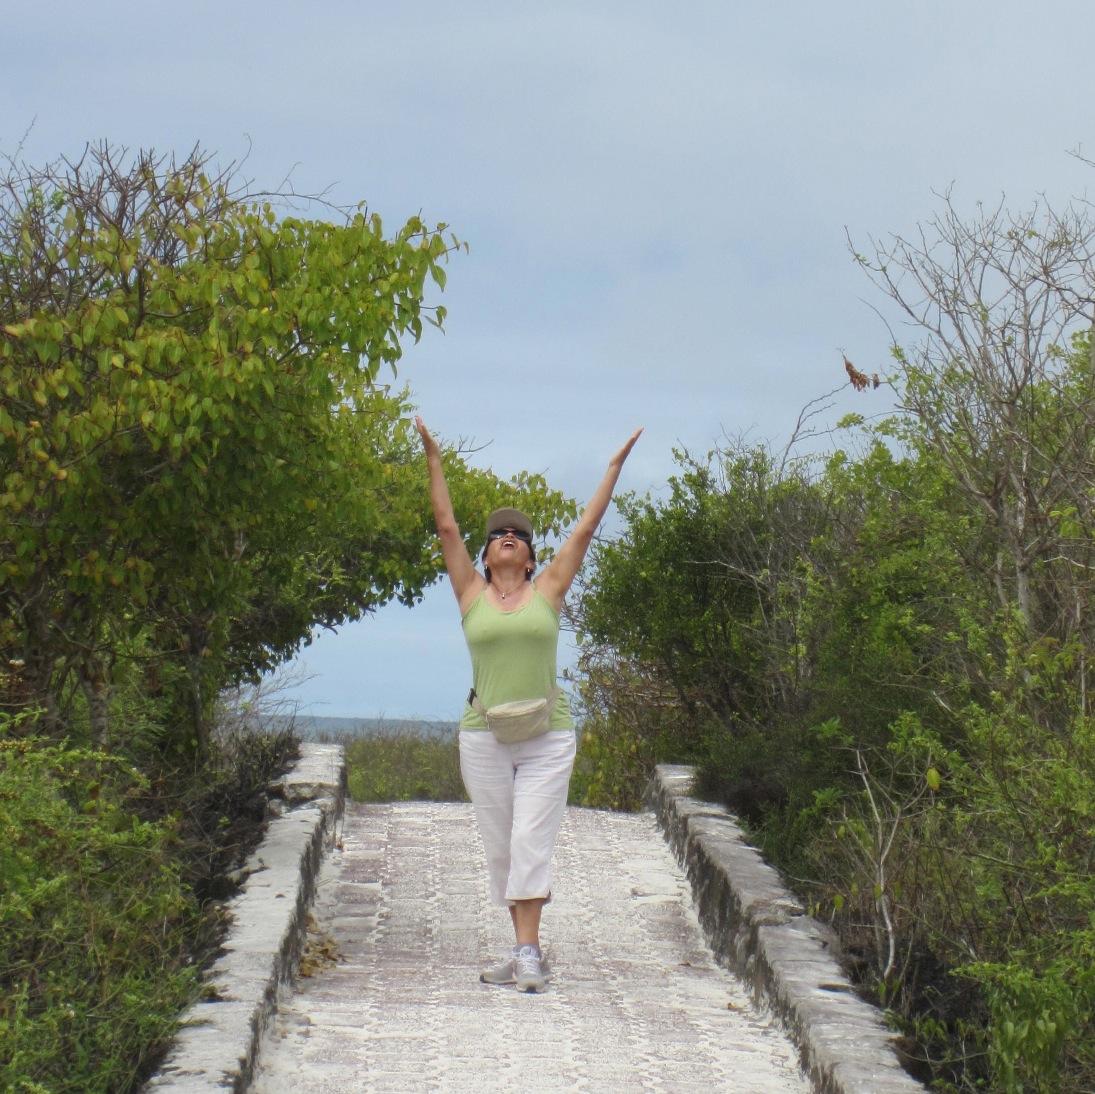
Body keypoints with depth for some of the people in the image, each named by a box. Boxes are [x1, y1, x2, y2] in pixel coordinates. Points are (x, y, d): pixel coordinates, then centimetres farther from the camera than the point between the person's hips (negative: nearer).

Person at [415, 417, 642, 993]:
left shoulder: (548, 591, 5)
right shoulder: (472, 593, 6)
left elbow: (584, 530, 7)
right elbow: (446, 527, 3)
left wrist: (614, 467, 9)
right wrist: (434, 460, 2)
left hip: (548, 737, -1)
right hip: (484, 738, 1)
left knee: (531, 843, -9)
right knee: (500, 850, 6)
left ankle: (528, 954, -11)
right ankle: (524, 949, 16)